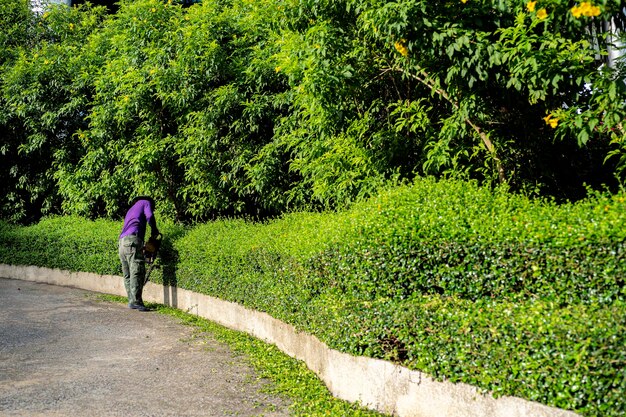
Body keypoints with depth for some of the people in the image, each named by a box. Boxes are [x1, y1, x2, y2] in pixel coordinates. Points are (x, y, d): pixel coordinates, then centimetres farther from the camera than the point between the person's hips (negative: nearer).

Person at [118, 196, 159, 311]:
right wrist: (154, 230, 11)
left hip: (122, 241, 8)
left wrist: (141, 247, 24)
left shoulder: (130, 210, 36)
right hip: (133, 240, -8)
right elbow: (149, 216, -5)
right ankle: (136, 301, -21)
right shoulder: (146, 202, 16)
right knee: (137, 272, -14)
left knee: (127, 275, 8)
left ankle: (131, 301, 8)